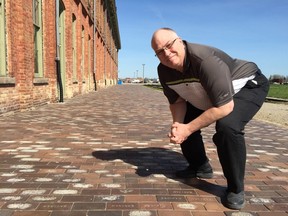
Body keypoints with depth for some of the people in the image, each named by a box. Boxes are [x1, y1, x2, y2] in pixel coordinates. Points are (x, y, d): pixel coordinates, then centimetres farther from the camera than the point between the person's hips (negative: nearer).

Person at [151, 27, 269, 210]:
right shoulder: (164, 71, -14)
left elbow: (224, 107, -38)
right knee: (182, 123, 3)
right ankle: (200, 167, 26)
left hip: (249, 85, -7)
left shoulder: (205, 60, -38)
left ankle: (236, 188, -11)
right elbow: (177, 101, -2)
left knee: (227, 126, -33)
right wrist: (177, 125, -21)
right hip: (209, 96, 8)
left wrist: (188, 129, -33)